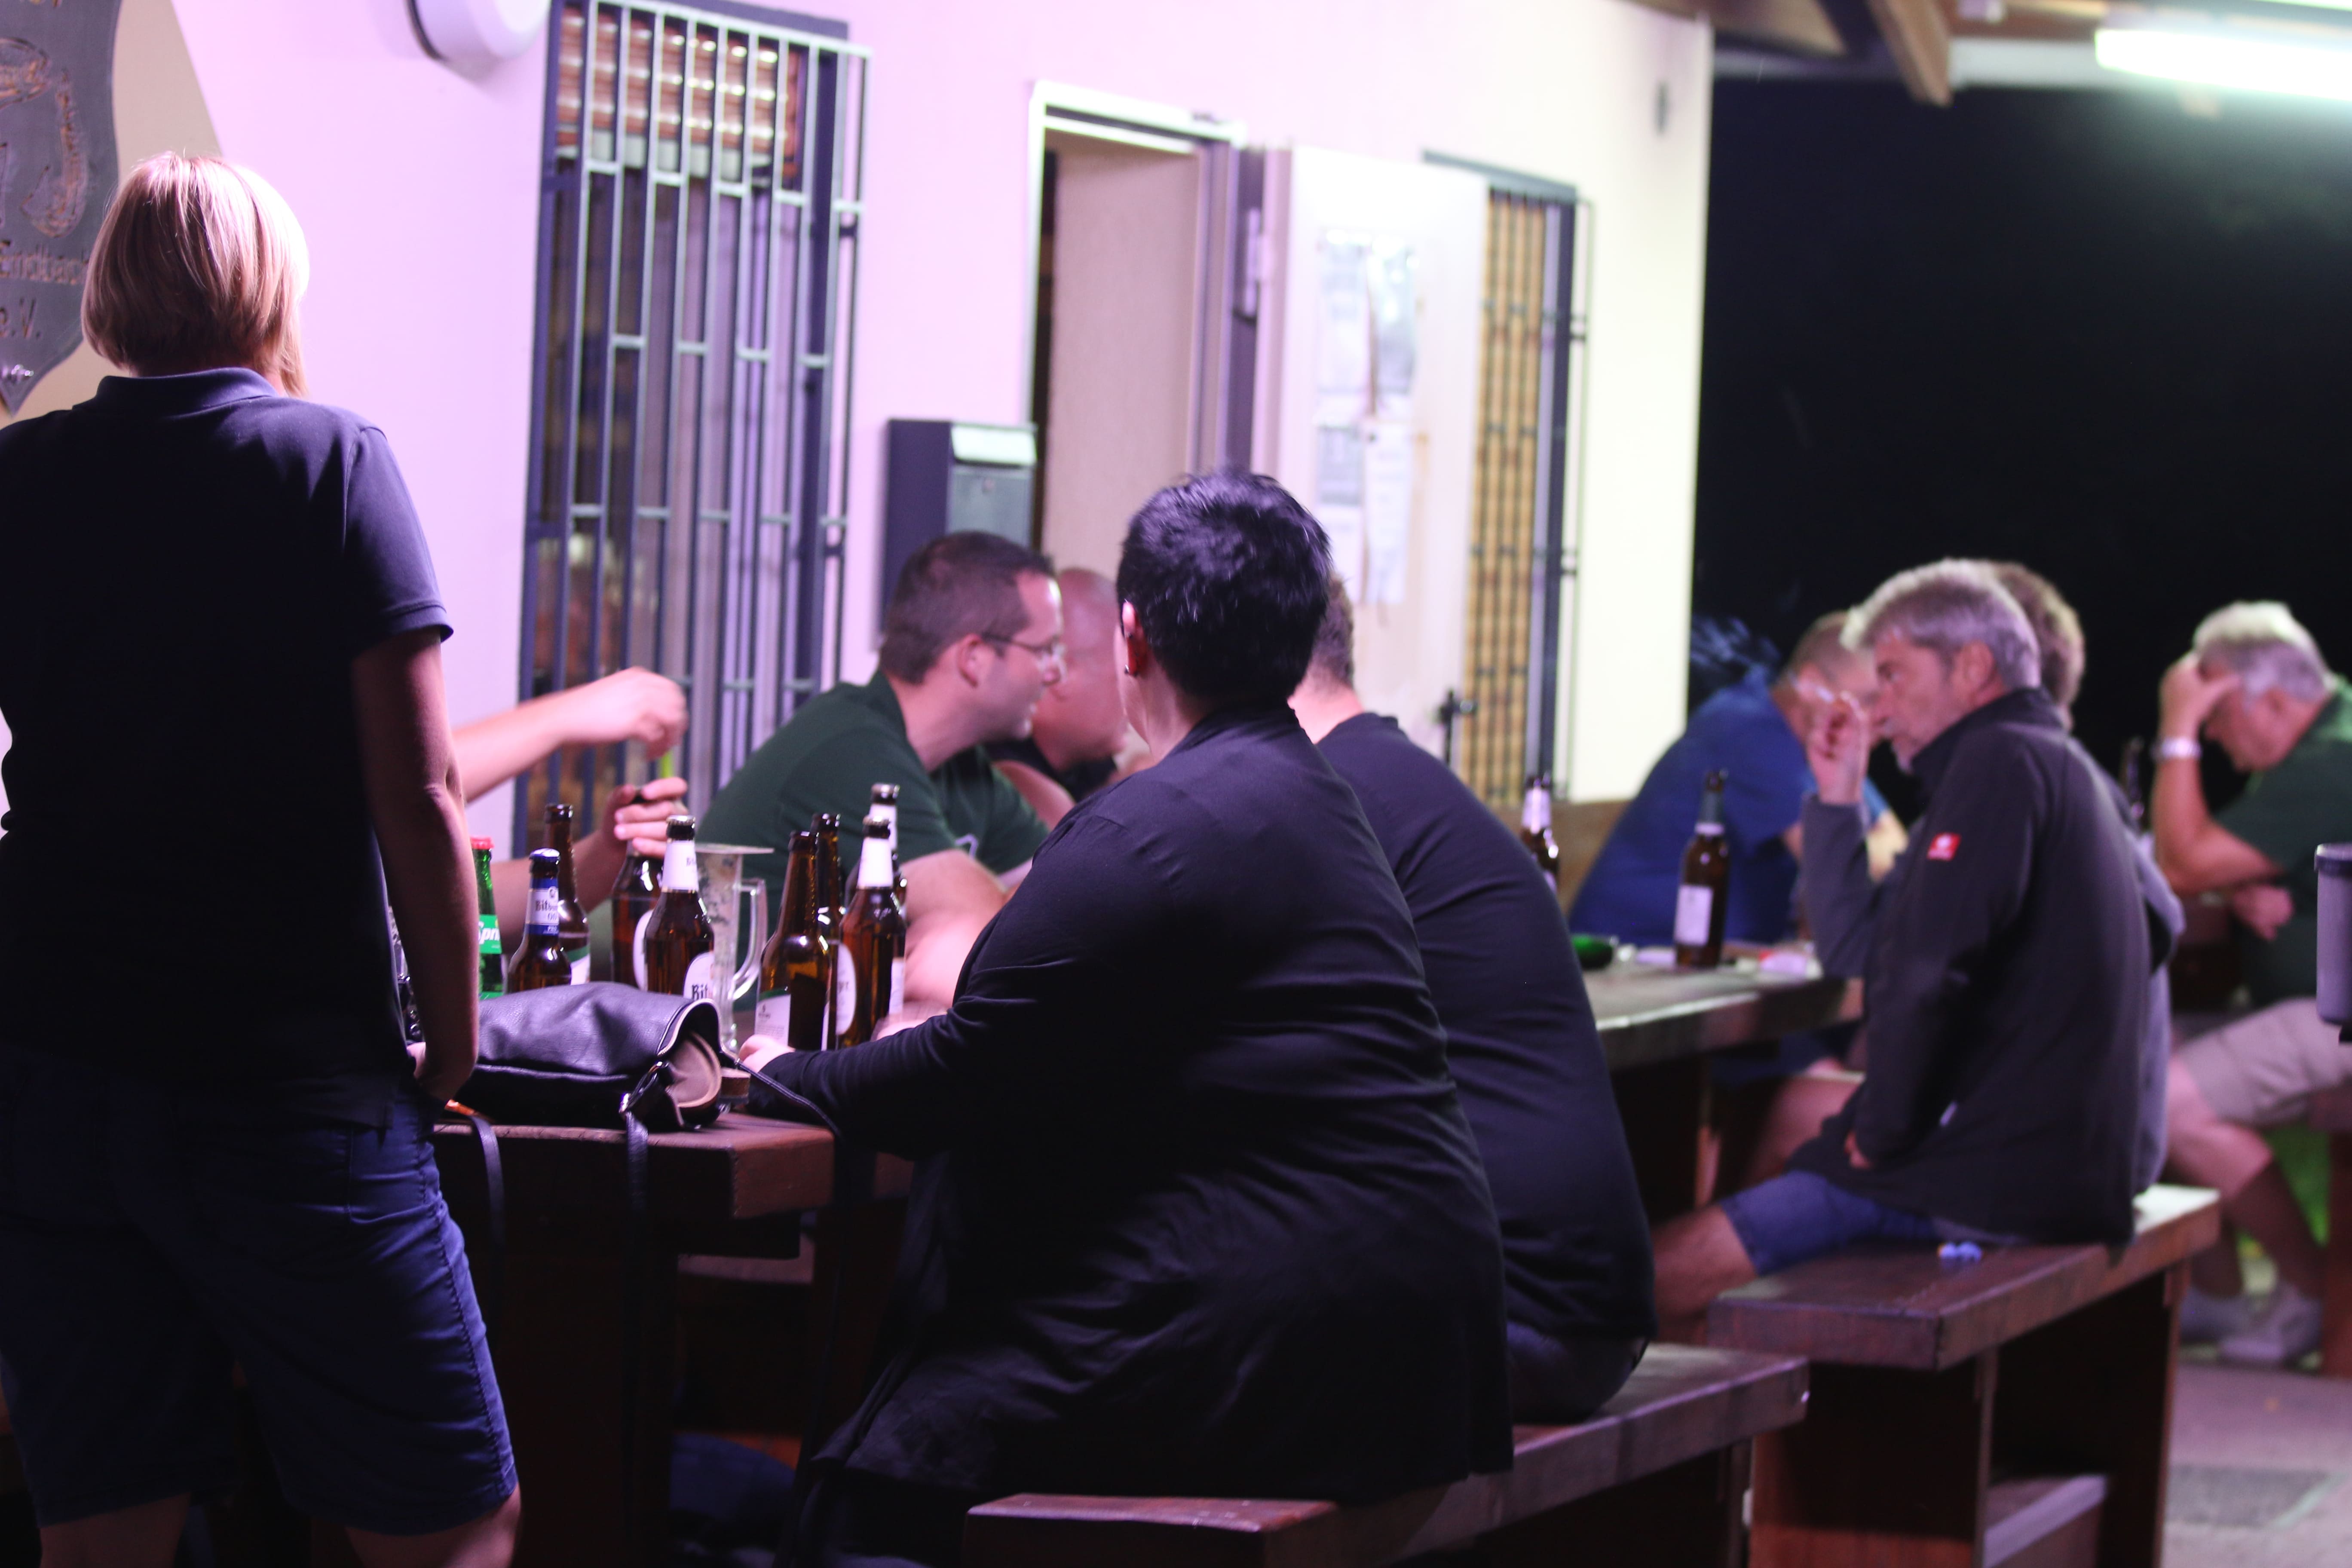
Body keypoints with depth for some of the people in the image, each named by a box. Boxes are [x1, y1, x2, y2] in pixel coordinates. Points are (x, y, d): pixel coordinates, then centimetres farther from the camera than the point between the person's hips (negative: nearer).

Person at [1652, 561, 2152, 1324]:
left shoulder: (1999, 760, -10)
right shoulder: (2050, 763, 23)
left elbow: (1929, 970, -22)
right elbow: (1854, 951, 26)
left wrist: (1882, 1129, -11)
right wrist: (1839, 800, 19)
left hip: (1990, 1177, -11)